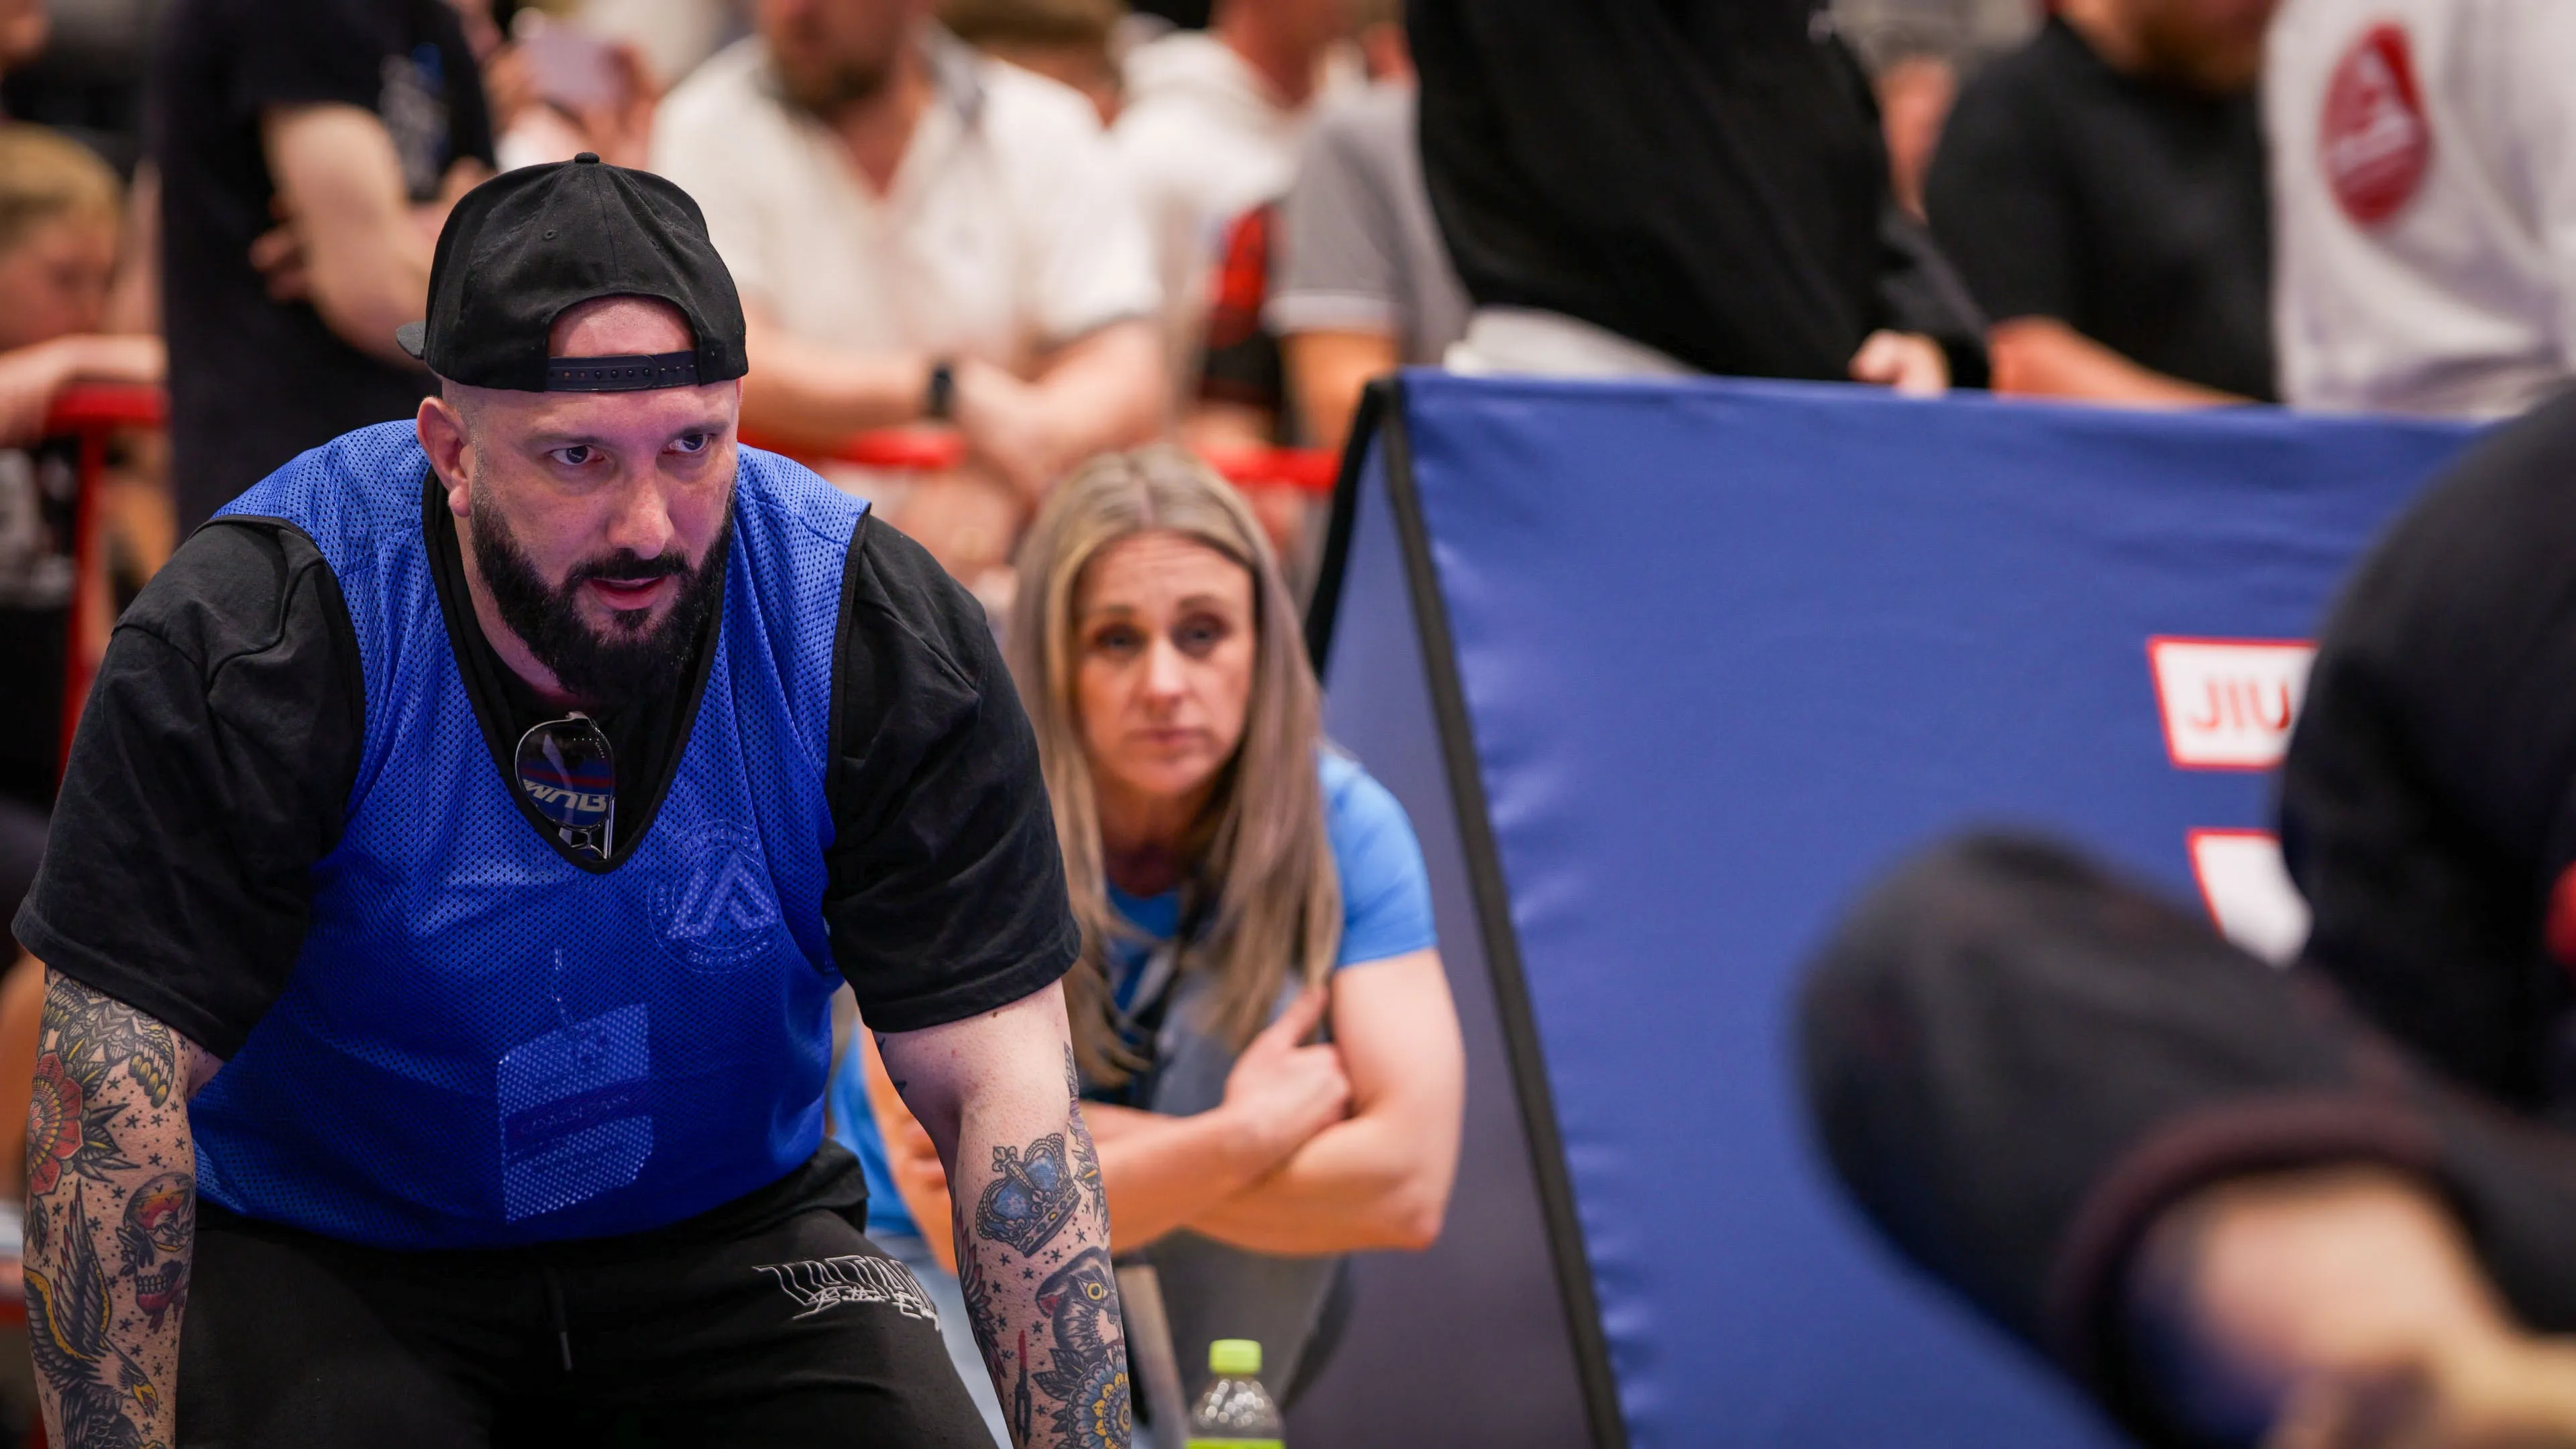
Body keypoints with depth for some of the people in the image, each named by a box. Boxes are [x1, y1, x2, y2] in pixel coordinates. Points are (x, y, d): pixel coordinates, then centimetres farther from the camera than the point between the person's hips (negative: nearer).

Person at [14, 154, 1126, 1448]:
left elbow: (1000, 1084, -14)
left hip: (727, 1230, 3)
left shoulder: (876, 634, -14)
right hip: (326, 1260, -3)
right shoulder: (247, 639, -22)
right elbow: (114, 1092, -21)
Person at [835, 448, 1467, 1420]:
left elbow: (1408, 1187, -32)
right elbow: (970, 1224, -32)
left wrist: (1100, 1143, -32)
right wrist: (1250, 1137, -35)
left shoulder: (1340, 826, -22)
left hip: (1219, 1270, 4)